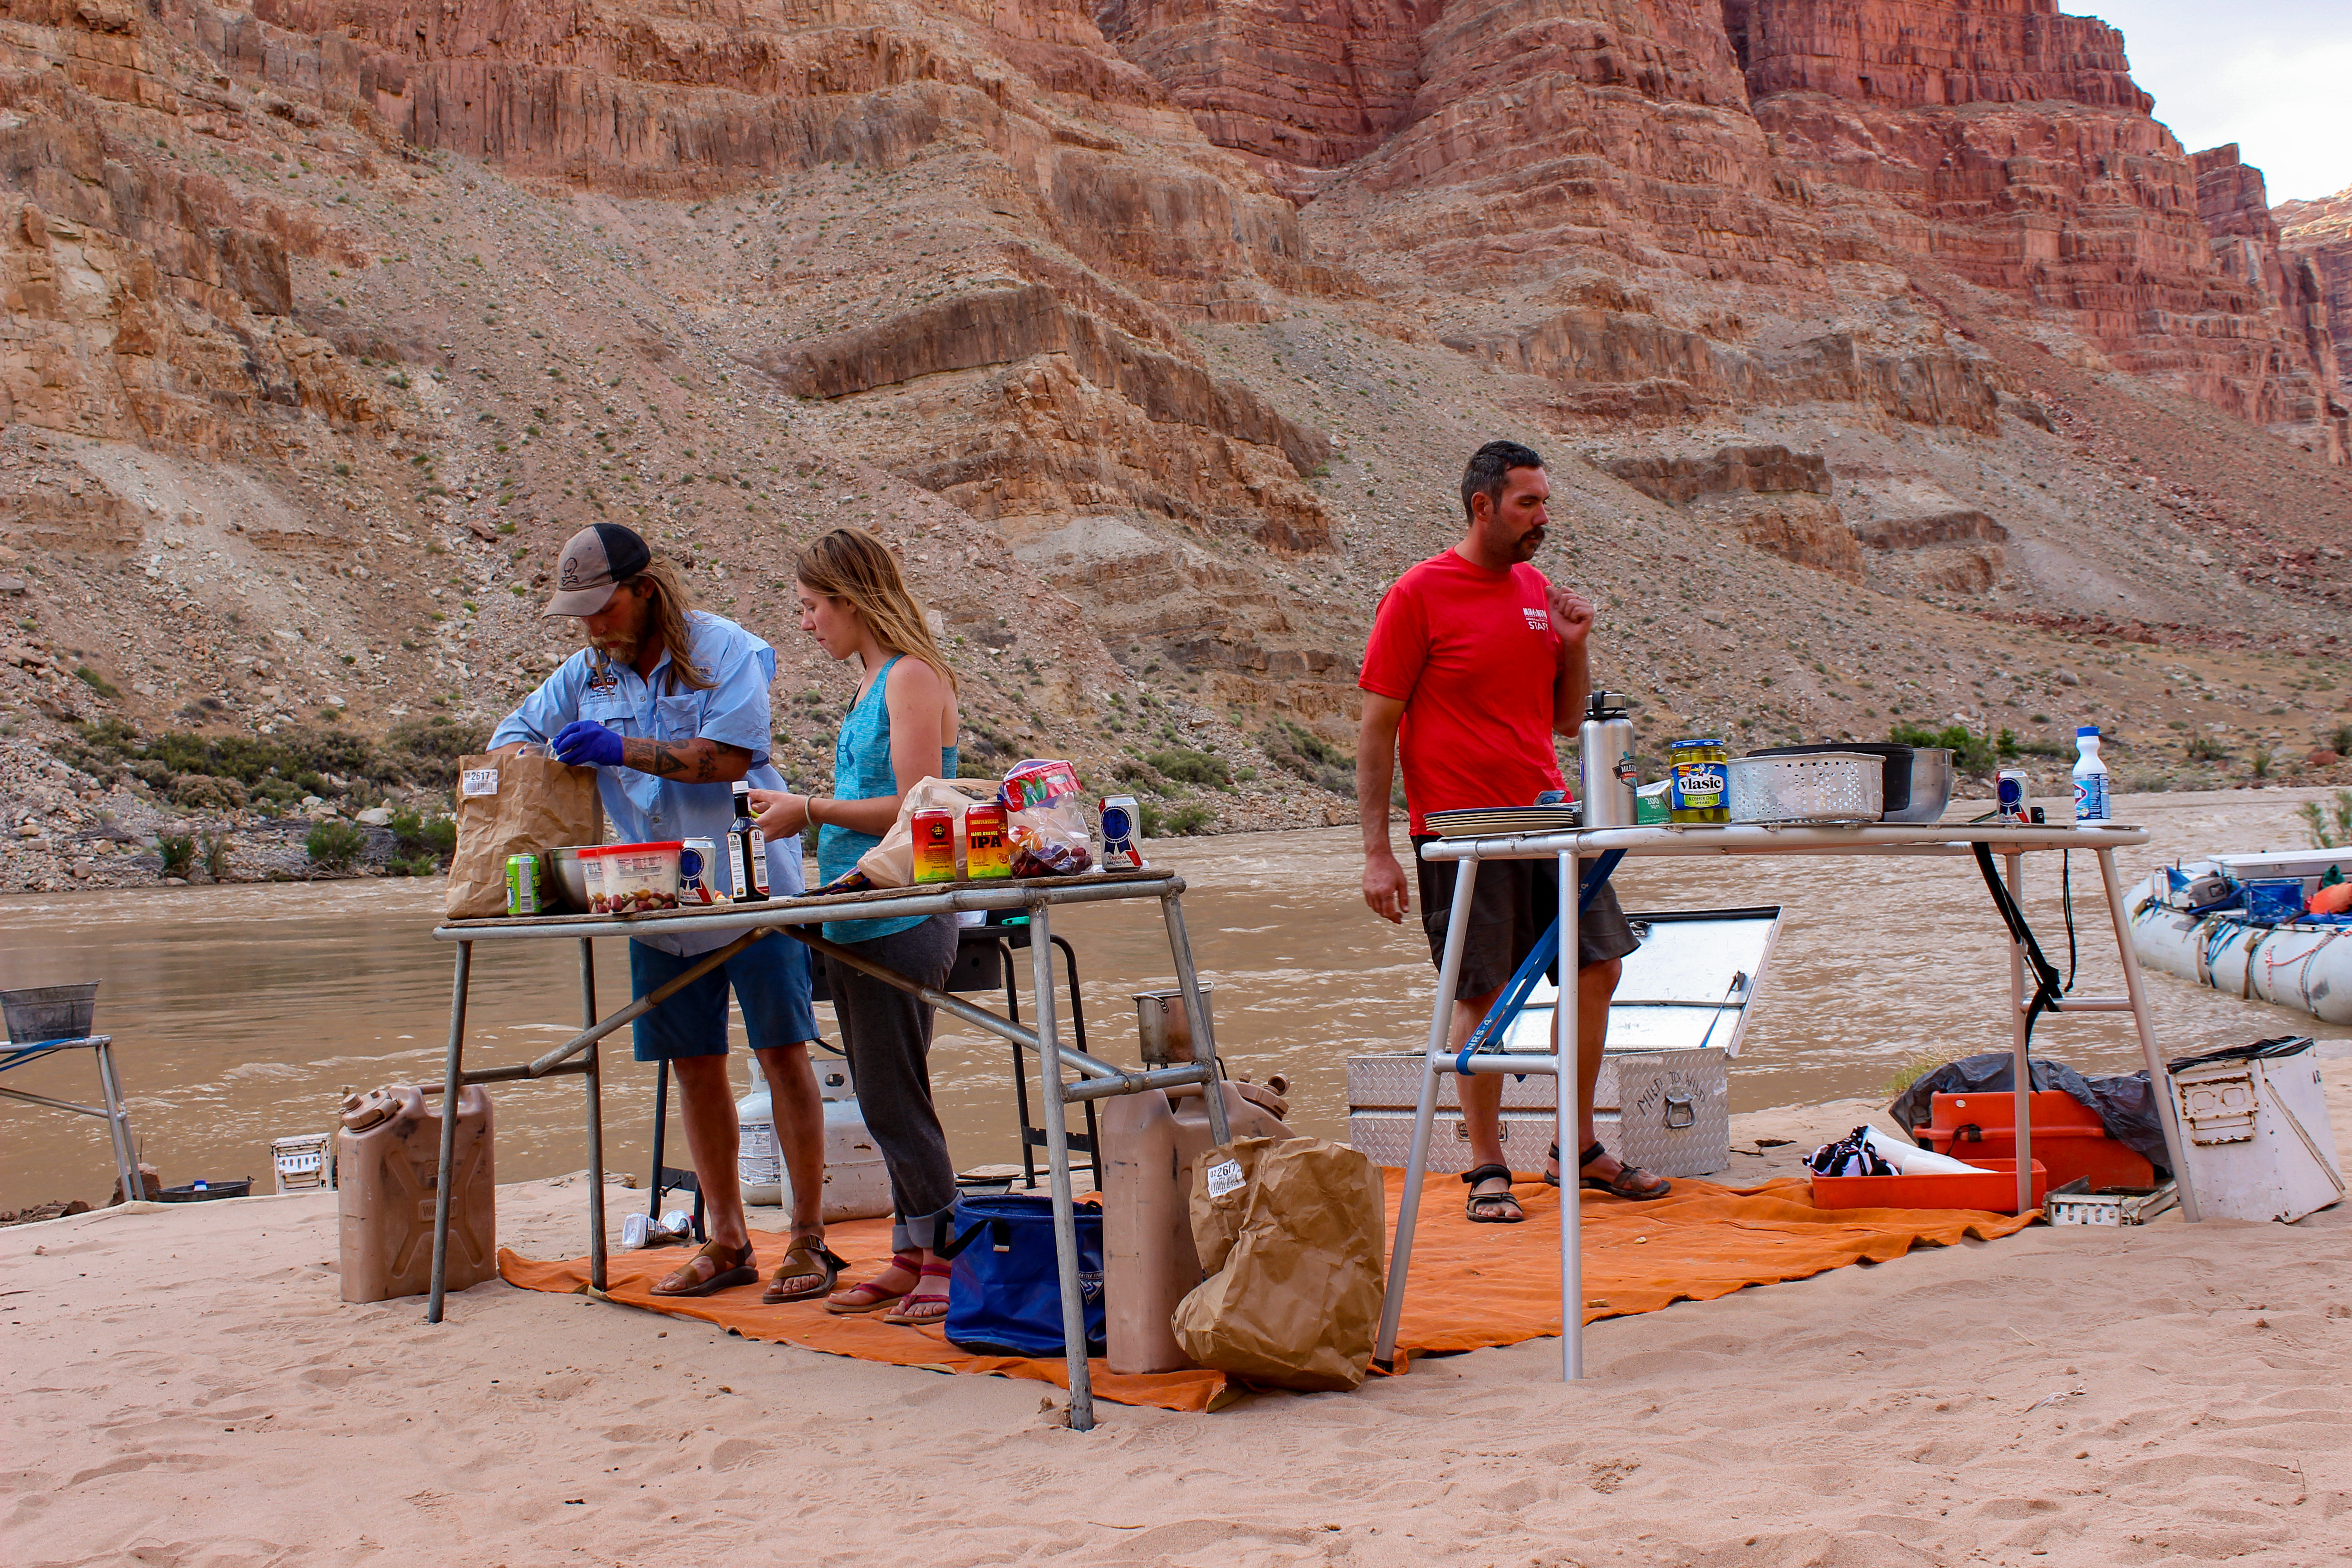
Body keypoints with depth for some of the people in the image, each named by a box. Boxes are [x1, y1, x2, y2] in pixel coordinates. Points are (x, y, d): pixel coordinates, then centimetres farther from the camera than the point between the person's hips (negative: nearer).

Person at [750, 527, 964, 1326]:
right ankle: (914, 1252, 21)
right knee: (879, 1098, 12)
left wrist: (812, 810, -13)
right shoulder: (872, 684, 16)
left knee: (894, 1097, -5)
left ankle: (949, 1254, 5)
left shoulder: (913, 678, -12)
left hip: (902, 922, -9)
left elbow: (916, 810, -18)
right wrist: (798, 809, 13)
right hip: (856, 922, 9)